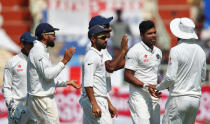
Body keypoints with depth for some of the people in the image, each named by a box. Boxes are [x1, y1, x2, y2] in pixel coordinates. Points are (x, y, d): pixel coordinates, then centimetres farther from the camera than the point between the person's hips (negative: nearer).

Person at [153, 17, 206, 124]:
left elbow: (170, 78, -14)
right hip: (196, 98, 7)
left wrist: (158, 87, 2)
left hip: (179, 98, -7)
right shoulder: (201, 51, 8)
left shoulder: (176, 51, -12)